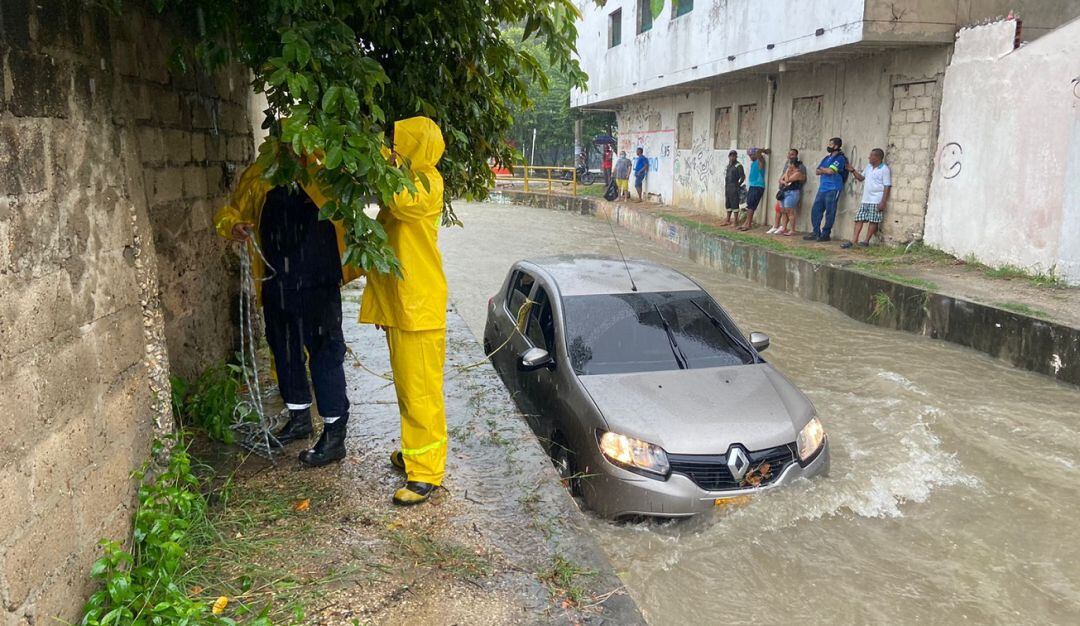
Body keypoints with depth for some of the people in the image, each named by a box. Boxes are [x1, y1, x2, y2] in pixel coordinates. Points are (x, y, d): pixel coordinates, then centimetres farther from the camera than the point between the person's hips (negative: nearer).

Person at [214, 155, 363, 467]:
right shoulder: (258, 176, 7)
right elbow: (230, 211, 12)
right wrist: (233, 226, -9)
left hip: (319, 284, -5)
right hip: (277, 284, 5)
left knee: (325, 353, -3)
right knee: (284, 351, 17)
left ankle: (335, 435, 8)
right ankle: (299, 417, 38)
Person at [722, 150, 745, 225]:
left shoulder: (738, 166, -11)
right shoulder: (728, 165, 15)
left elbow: (743, 177, -15)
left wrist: (738, 185, -4)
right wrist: (725, 187, 12)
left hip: (734, 188, -8)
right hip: (727, 187, 8)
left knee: (734, 204, -6)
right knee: (728, 204, 13)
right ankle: (728, 221, 20)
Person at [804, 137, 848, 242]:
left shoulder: (840, 158, -5)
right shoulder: (827, 158, 19)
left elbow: (830, 171, -18)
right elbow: (817, 171, 14)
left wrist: (822, 169, 1)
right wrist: (825, 170, -6)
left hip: (833, 189, -8)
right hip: (822, 188, 8)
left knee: (829, 213, -3)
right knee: (815, 210, 5)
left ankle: (825, 234, 2)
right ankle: (816, 233, 12)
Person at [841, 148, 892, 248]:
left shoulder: (884, 169, -9)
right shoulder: (869, 167, 15)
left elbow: (887, 187, -12)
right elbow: (861, 178, 26)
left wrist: (883, 202, -18)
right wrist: (853, 171, 10)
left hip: (876, 201, -7)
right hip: (865, 200, 8)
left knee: (873, 221, -2)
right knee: (859, 219, 1)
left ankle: (866, 241, 2)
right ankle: (854, 240, 0)